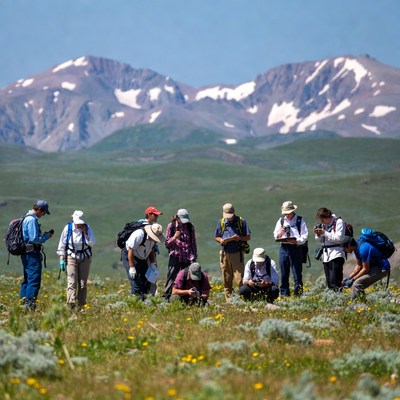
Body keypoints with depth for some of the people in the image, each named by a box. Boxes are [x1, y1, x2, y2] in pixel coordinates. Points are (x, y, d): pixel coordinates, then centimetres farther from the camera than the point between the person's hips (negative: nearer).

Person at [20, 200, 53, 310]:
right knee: (34, 279, -10)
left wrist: (45, 235, 13)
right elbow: (34, 239, -21)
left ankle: (24, 302, 16)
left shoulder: (27, 218, 18)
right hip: (32, 254, -11)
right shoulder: (32, 220, -15)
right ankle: (29, 304, -14)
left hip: (26, 254, 11)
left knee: (27, 279, 14)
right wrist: (46, 236, -7)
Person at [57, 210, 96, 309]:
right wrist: (62, 259, -2)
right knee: (72, 282, -14)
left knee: (83, 283, 2)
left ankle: (81, 305, 7)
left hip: (84, 258, 2)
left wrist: (85, 232, -17)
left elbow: (92, 243, -10)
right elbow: (62, 245, 2)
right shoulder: (68, 228, -4)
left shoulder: (88, 228, -2)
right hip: (71, 257, -1)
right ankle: (71, 303, -24)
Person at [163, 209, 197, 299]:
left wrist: (194, 256, 7)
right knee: (172, 278, -8)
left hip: (187, 258, 2)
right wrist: (174, 238, -13)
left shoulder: (190, 226, 9)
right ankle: (166, 296, -5)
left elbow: (193, 242, 15)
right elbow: (167, 243, 6)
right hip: (175, 257, -2)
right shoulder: (171, 226, 4)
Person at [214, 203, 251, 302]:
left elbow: (248, 237, 3)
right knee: (226, 279, 5)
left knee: (239, 278, -10)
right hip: (225, 253, 3)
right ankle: (228, 299, 11)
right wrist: (221, 240, -7)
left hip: (237, 253, -3)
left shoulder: (241, 222, 1)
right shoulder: (221, 222, 9)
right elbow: (216, 237, 15)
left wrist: (239, 238, -16)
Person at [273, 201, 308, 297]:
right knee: (284, 274, 6)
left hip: (296, 248, -4)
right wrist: (281, 232, -5)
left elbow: (305, 237, -5)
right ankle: (284, 294, 12)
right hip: (284, 248, 4)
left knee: (297, 273, -6)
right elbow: (276, 236, 16)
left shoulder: (300, 220, 1)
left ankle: (298, 294, -4)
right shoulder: (281, 220, 15)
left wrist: (296, 241, -21)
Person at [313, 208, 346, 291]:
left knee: (334, 282, -17)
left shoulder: (338, 222, -5)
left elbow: (339, 238, -15)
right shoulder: (323, 224, 15)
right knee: (329, 283, 5)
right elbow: (320, 241, 21)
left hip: (336, 254, -7)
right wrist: (318, 234, 0)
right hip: (326, 255, 7)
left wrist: (324, 233, -16)